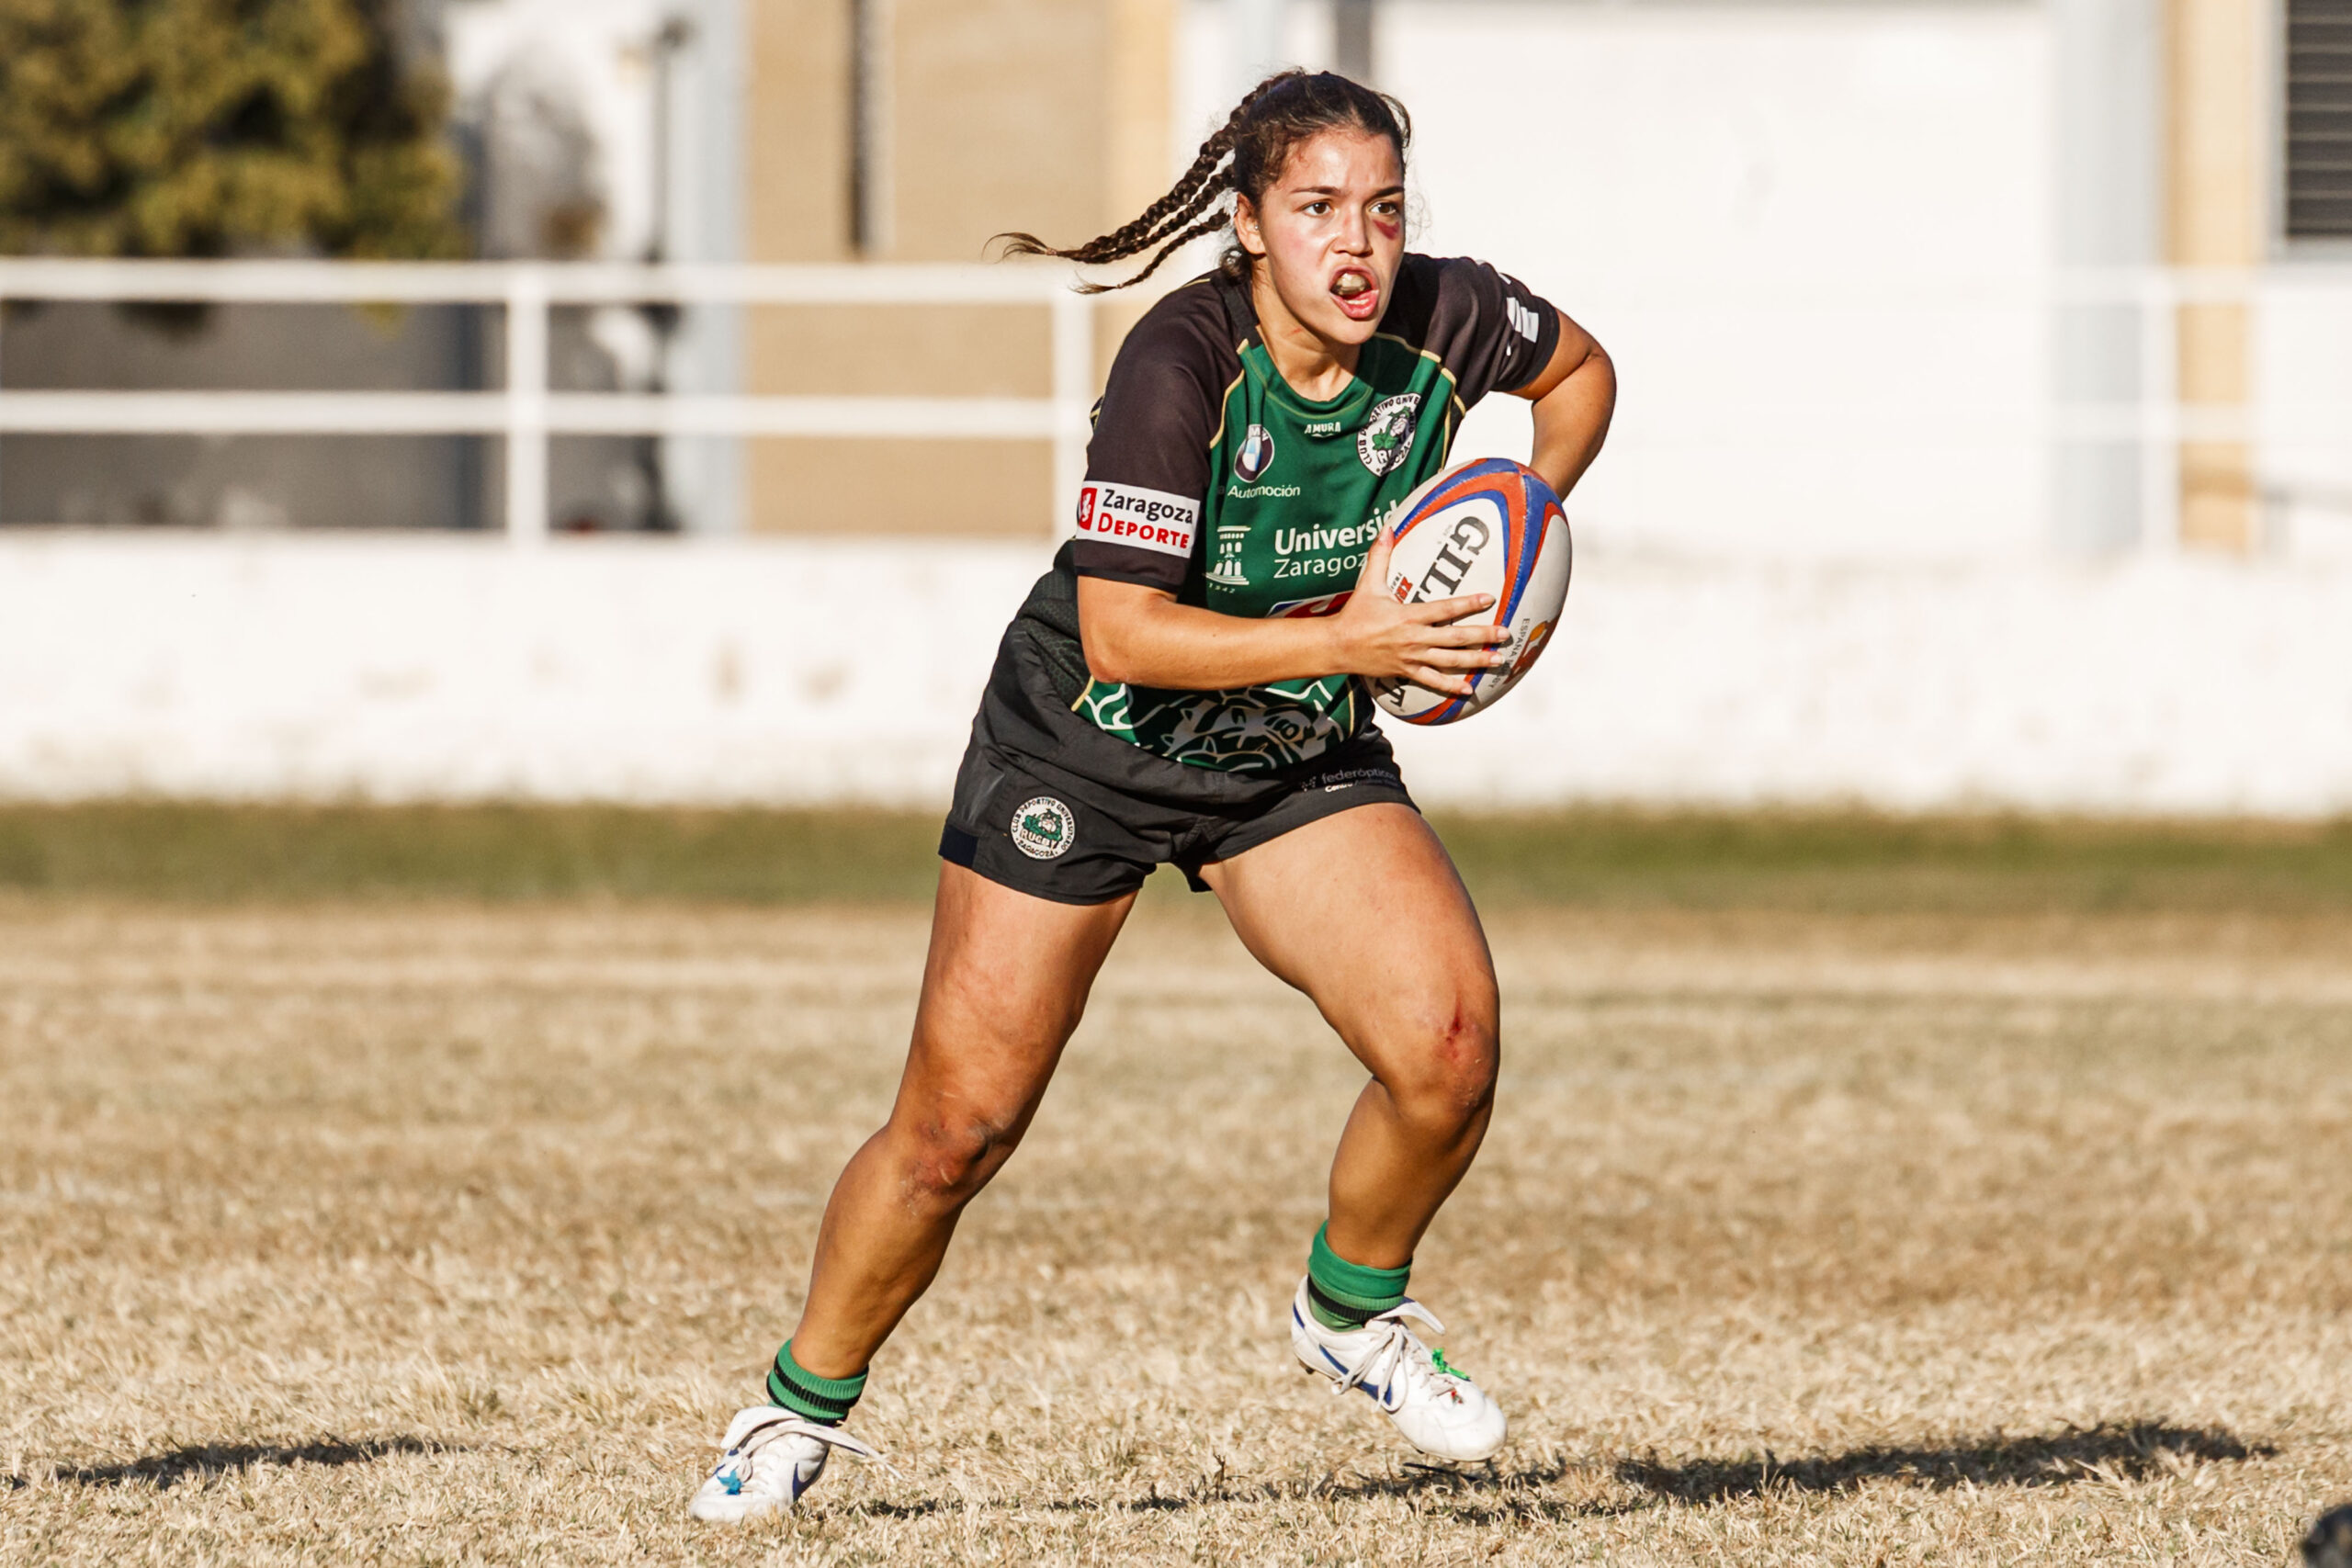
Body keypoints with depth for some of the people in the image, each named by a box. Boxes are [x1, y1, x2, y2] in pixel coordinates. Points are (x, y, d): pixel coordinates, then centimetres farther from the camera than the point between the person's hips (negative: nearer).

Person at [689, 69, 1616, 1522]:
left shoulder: (1443, 321, -16)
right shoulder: (1181, 363, -29)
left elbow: (1581, 371, 8)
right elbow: (1119, 634, -31)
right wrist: (1345, 640, -36)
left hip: (1303, 754, 4)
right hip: (1088, 744, -4)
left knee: (1451, 1043, -18)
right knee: (955, 1131, -1)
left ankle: (1354, 1307, 11)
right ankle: (803, 1407, 23)